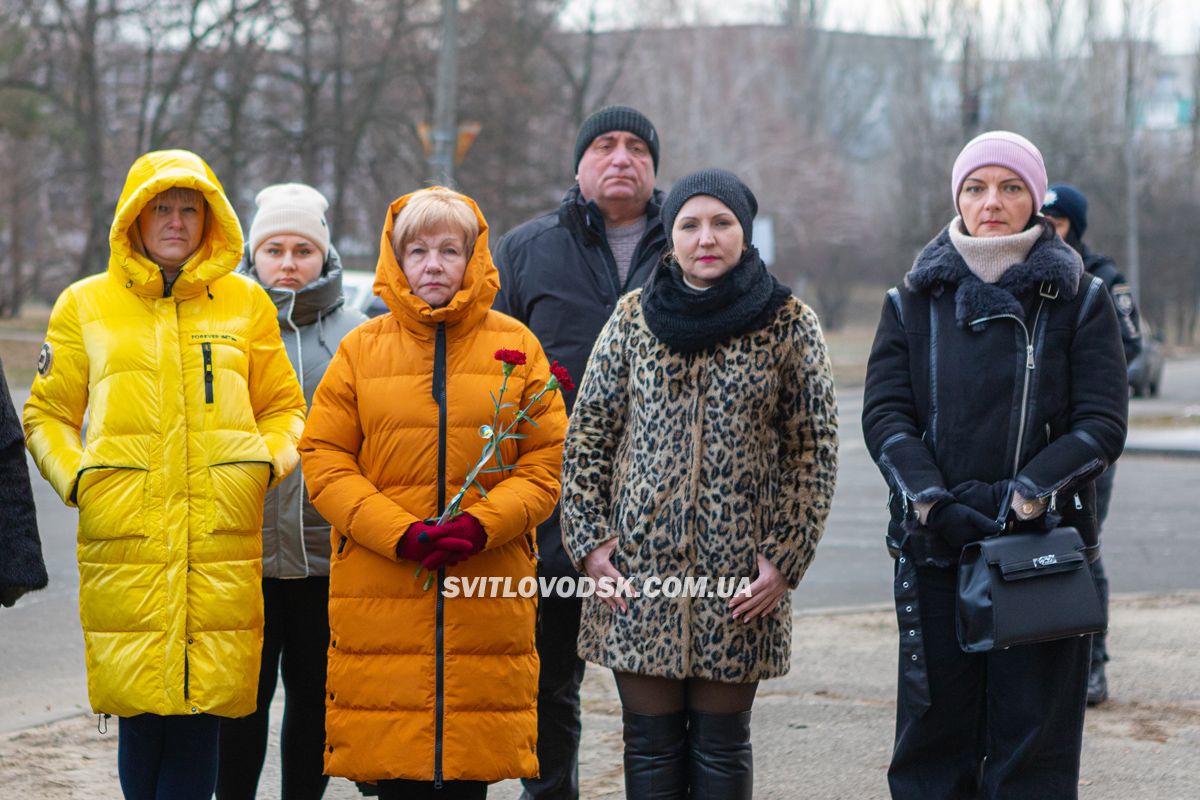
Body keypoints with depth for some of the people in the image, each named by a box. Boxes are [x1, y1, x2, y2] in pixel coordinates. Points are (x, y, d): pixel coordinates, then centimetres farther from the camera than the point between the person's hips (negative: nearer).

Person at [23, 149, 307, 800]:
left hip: (221, 544, 1)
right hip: (125, 542, -1)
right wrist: (74, 477, -1)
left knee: (199, 714, -3)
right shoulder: (86, 304, 11)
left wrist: (269, 459, 1)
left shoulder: (245, 302, 14)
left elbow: (283, 408, 21)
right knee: (140, 714, -4)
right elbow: (47, 414, 16)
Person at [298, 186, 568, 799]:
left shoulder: (516, 347, 8)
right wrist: (401, 535, -11)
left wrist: (480, 526, -13)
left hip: (487, 595, 0)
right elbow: (324, 460, 2)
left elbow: (545, 462, 4)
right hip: (380, 594, 0)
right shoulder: (361, 349, 7)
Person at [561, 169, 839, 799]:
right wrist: (588, 539, 0)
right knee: (650, 740, 5)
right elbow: (587, 433, 8)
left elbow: (813, 449, 2)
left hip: (740, 579, -1)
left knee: (721, 741, 5)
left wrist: (785, 557, -5)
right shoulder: (634, 316, 6)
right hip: (639, 569, 1)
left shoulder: (789, 325, 1)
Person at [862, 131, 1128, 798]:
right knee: (934, 742, 2)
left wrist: (1023, 497, -15)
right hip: (934, 553, 2)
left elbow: (1103, 424, -2)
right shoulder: (914, 302, 11)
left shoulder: (1080, 300, 6)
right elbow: (885, 415, 1)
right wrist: (934, 505, -14)